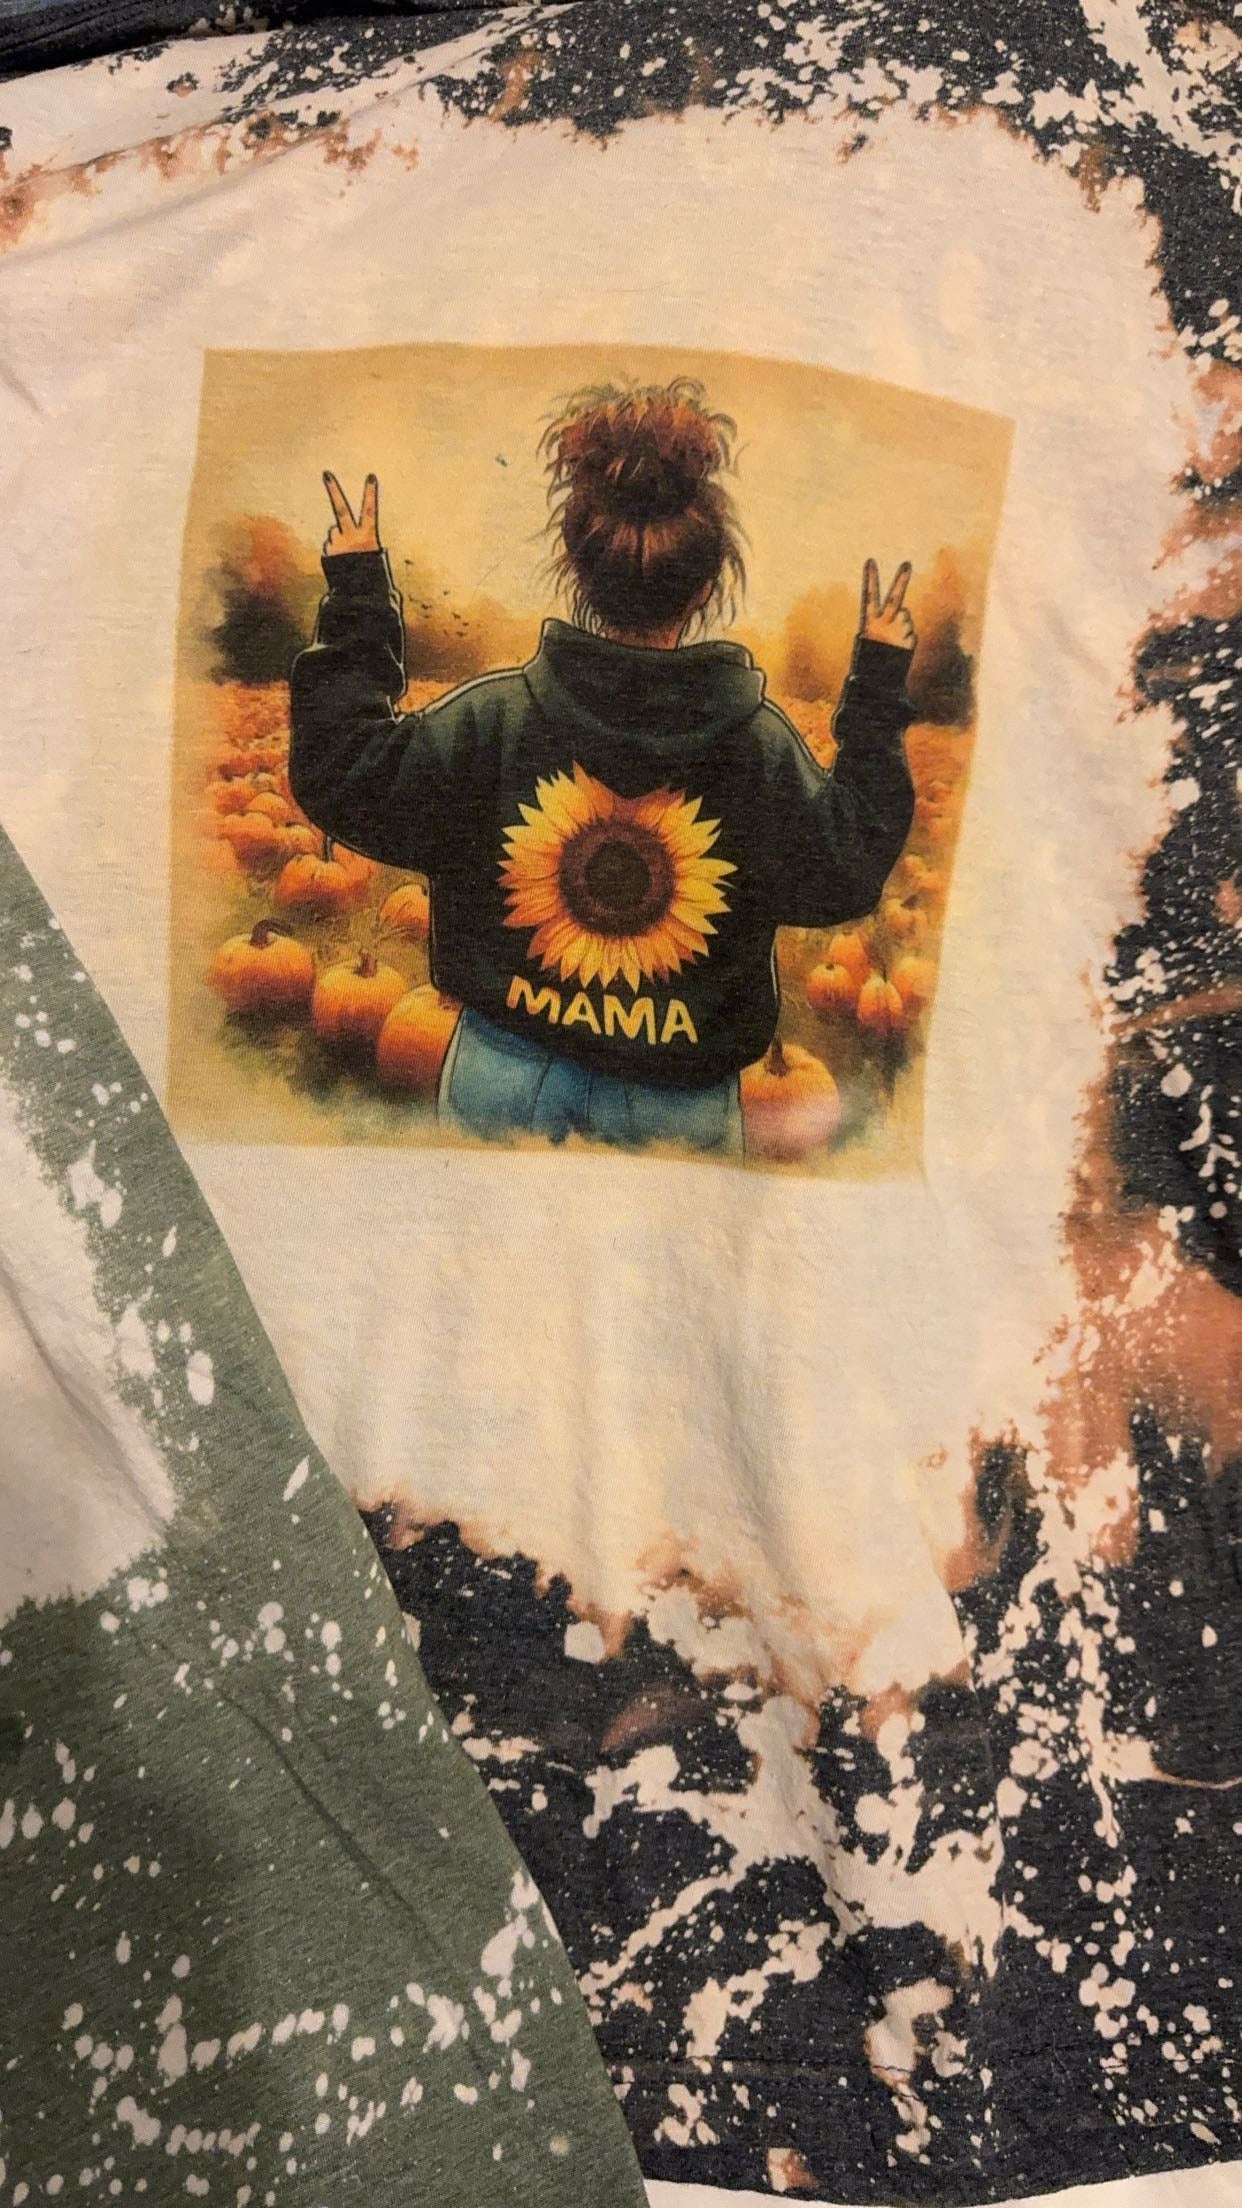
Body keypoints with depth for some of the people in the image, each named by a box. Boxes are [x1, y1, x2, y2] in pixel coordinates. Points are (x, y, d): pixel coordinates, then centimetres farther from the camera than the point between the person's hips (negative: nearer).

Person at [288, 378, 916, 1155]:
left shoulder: (494, 718, -14)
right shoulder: (759, 742, -13)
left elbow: (342, 782, -4)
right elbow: (848, 873, -2)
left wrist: (355, 601, 3)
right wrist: (878, 692, 5)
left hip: (505, 1074, 1)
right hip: (679, 1101, 0)